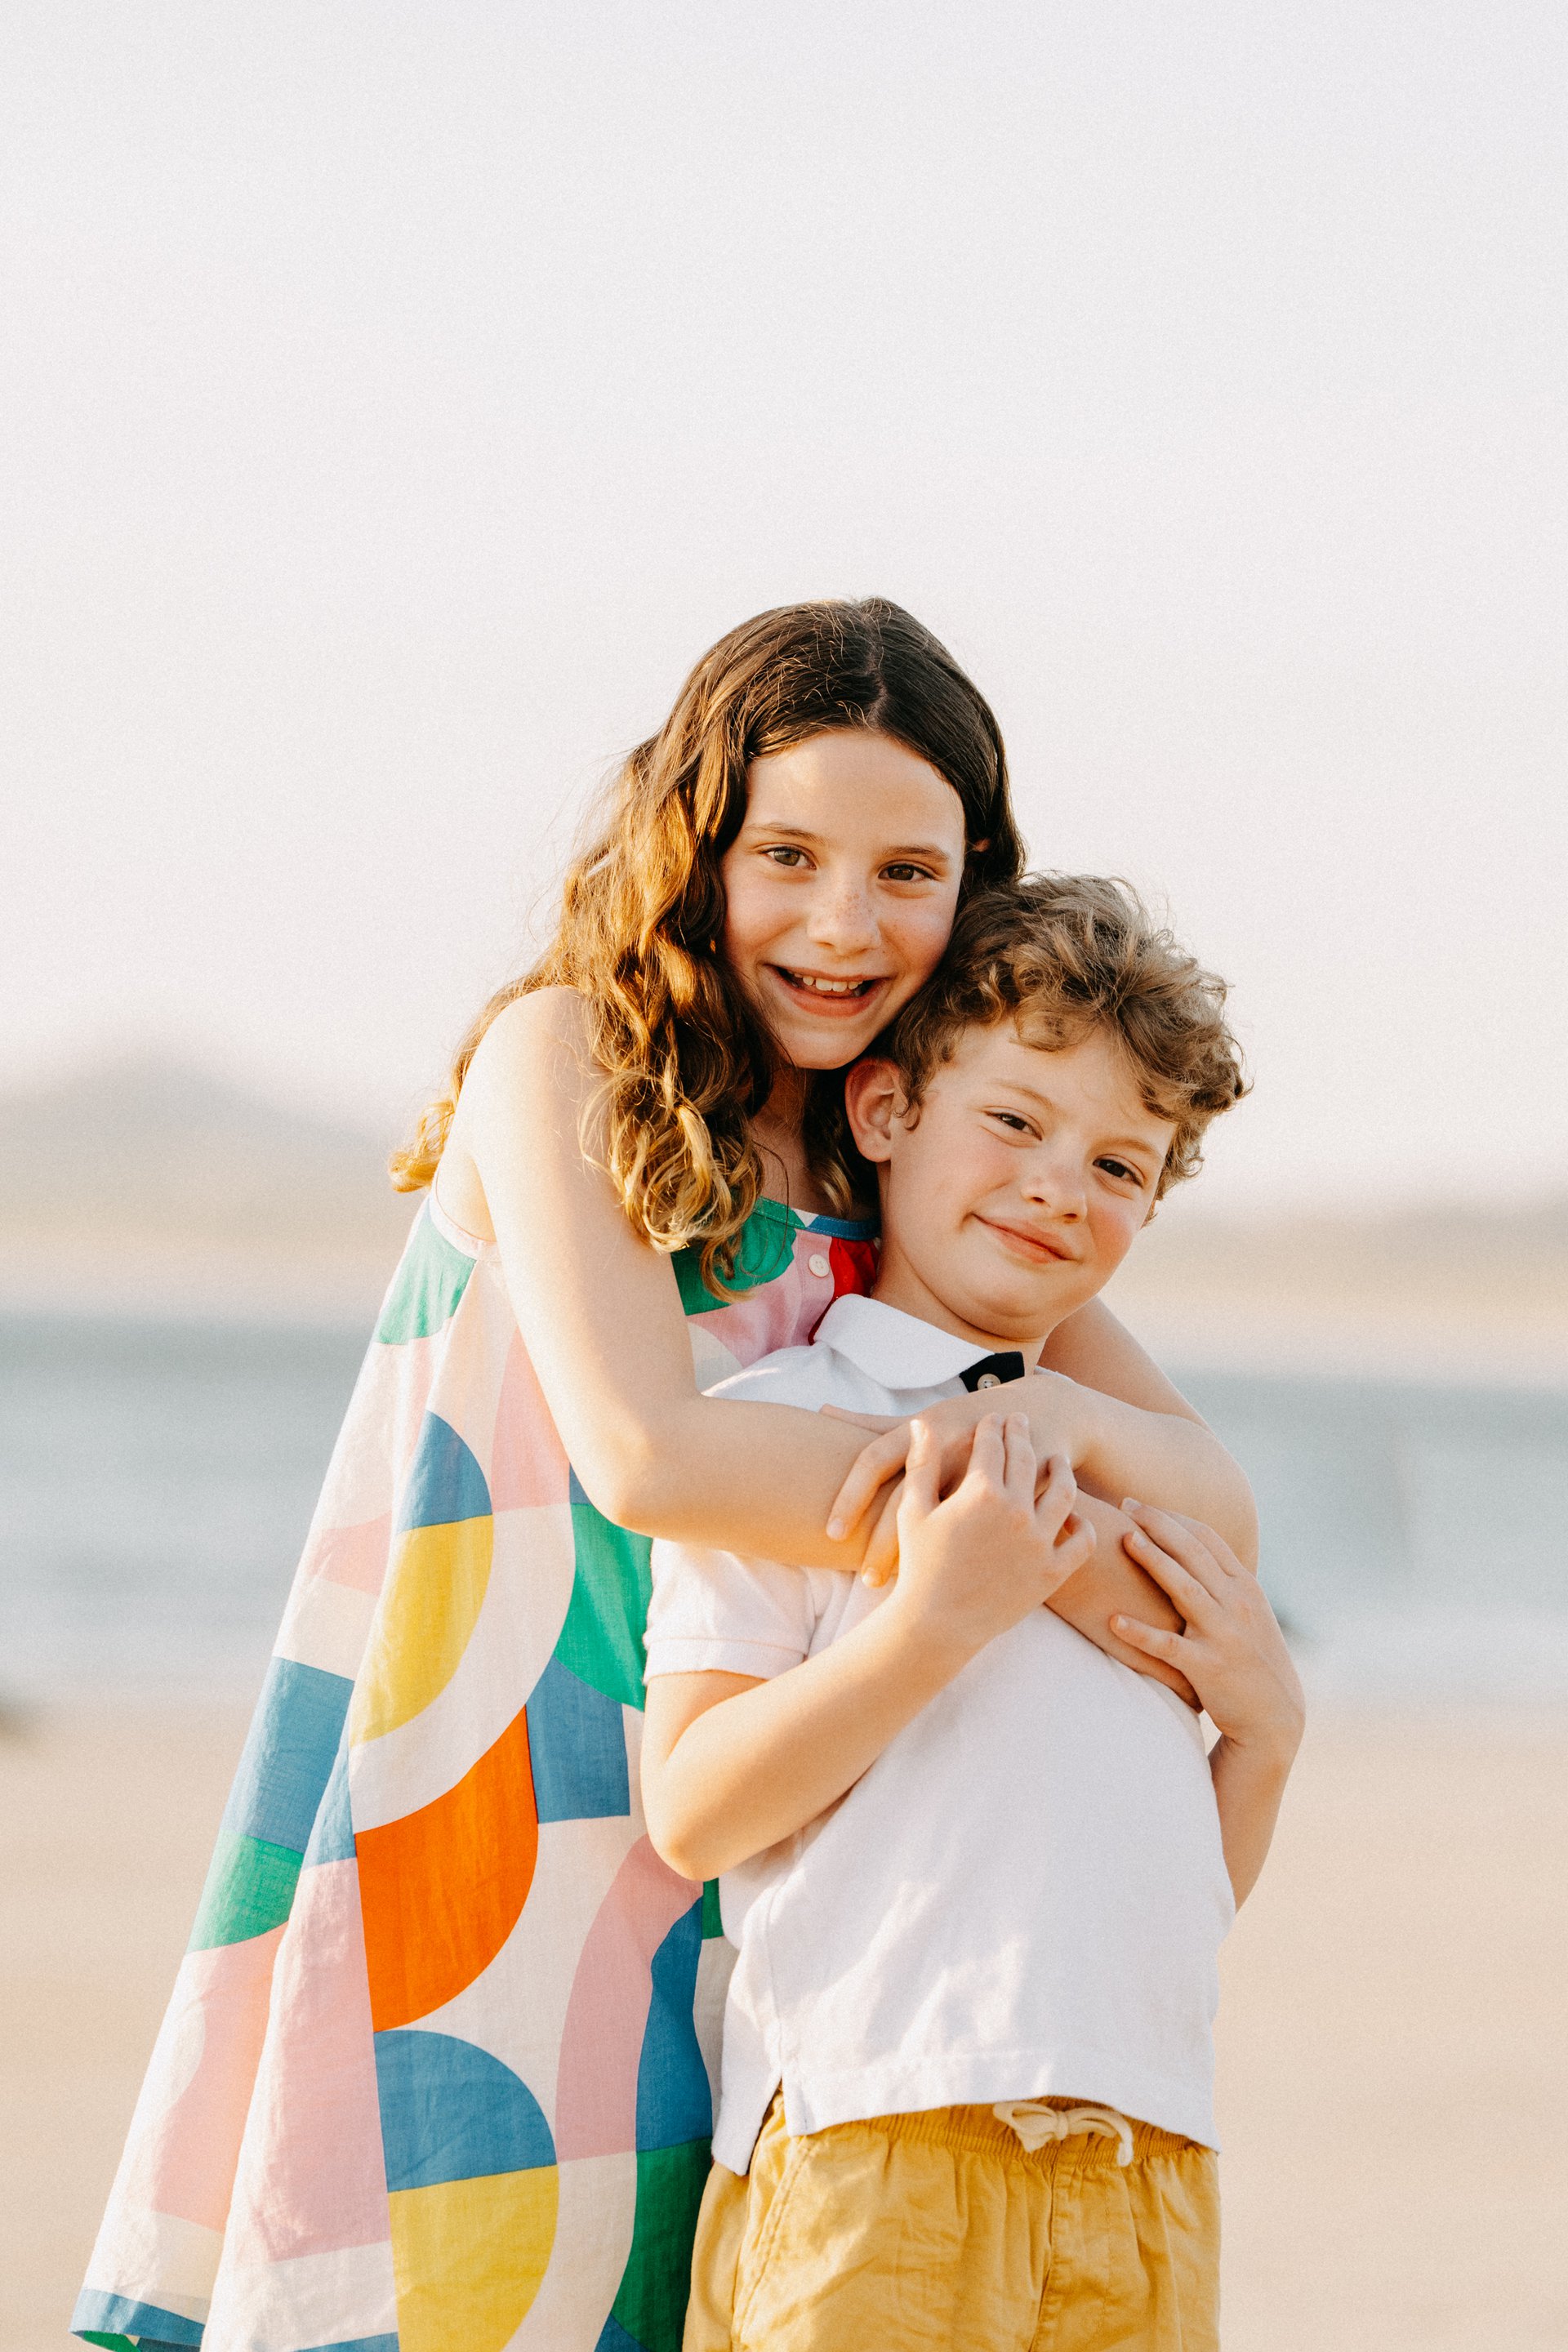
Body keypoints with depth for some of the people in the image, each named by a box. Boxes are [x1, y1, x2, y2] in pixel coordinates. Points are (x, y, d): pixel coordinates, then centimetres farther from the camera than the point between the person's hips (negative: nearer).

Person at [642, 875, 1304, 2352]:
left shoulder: (1128, 1485, 22)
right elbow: (692, 1814, -9)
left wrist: (1263, 1727, 6)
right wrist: (934, 1619, -16)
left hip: (1148, 2169, 6)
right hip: (873, 2142, -6)